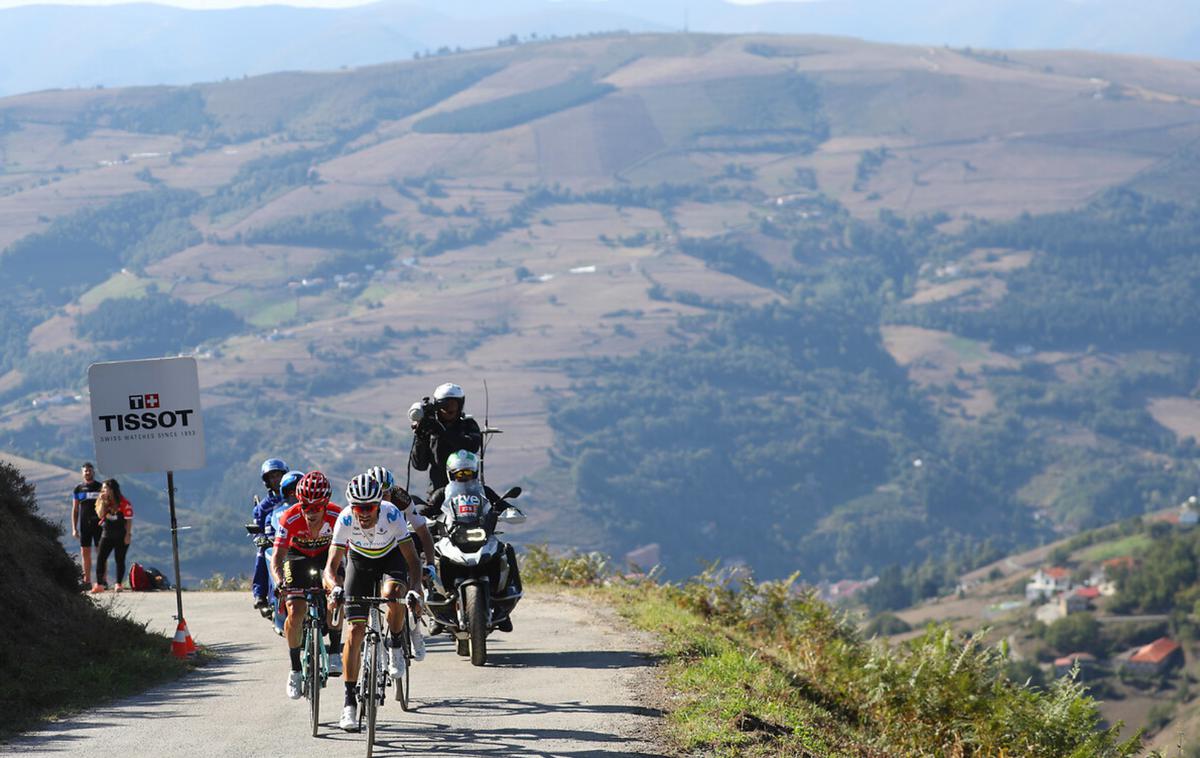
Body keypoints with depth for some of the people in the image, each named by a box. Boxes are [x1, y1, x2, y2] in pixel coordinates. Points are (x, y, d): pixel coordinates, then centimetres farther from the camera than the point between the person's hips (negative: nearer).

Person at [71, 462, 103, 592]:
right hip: (84, 525, 2)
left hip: (99, 524, -2)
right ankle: (87, 581, 6)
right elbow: (75, 510, 11)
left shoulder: (100, 488, 4)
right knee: (85, 553, 2)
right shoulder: (78, 489, 10)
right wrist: (74, 529, 5)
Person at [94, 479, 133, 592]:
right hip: (107, 534, 5)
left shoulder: (124, 503, -11)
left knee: (120, 560, 2)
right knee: (101, 558, -5)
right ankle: (99, 584, -4)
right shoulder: (104, 502, 5)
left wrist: (128, 535, -13)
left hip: (121, 535, -5)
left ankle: (118, 584, 12)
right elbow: (100, 515, -4)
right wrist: (102, 502, -13)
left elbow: (129, 520, -10)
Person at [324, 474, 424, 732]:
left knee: (392, 595, -34)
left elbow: (412, 559, -33)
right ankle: (349, 700, -5)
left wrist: (414, 589, -50)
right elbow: (331, 566, -33)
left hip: (391, 557, -1)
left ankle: (395, 645, -4)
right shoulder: (345, 521, -31)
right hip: (359, 561, 1)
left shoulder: (392, 515, -34)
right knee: (355, 629, -10)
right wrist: (335, 588, -54)